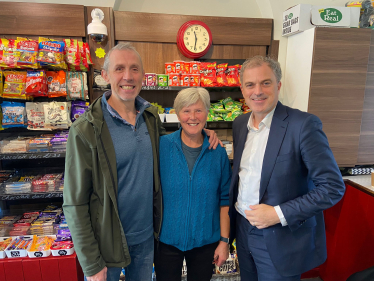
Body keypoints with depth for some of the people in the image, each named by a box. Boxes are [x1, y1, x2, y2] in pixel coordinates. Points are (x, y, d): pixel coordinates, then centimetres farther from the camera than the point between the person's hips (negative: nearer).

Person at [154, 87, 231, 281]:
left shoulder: (217, 152, -6)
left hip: (206, 241, 1)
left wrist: (224, 240, -1)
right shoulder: (162, 146, -10)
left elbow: (225, 198, -1)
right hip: (167, 239, -1)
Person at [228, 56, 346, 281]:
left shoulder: (304, 124, -18)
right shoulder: (240, 123, 2)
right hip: (243, 229, 6)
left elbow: (333, 187, -17)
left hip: (282, 238, -5)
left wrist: (279, 214, -21)